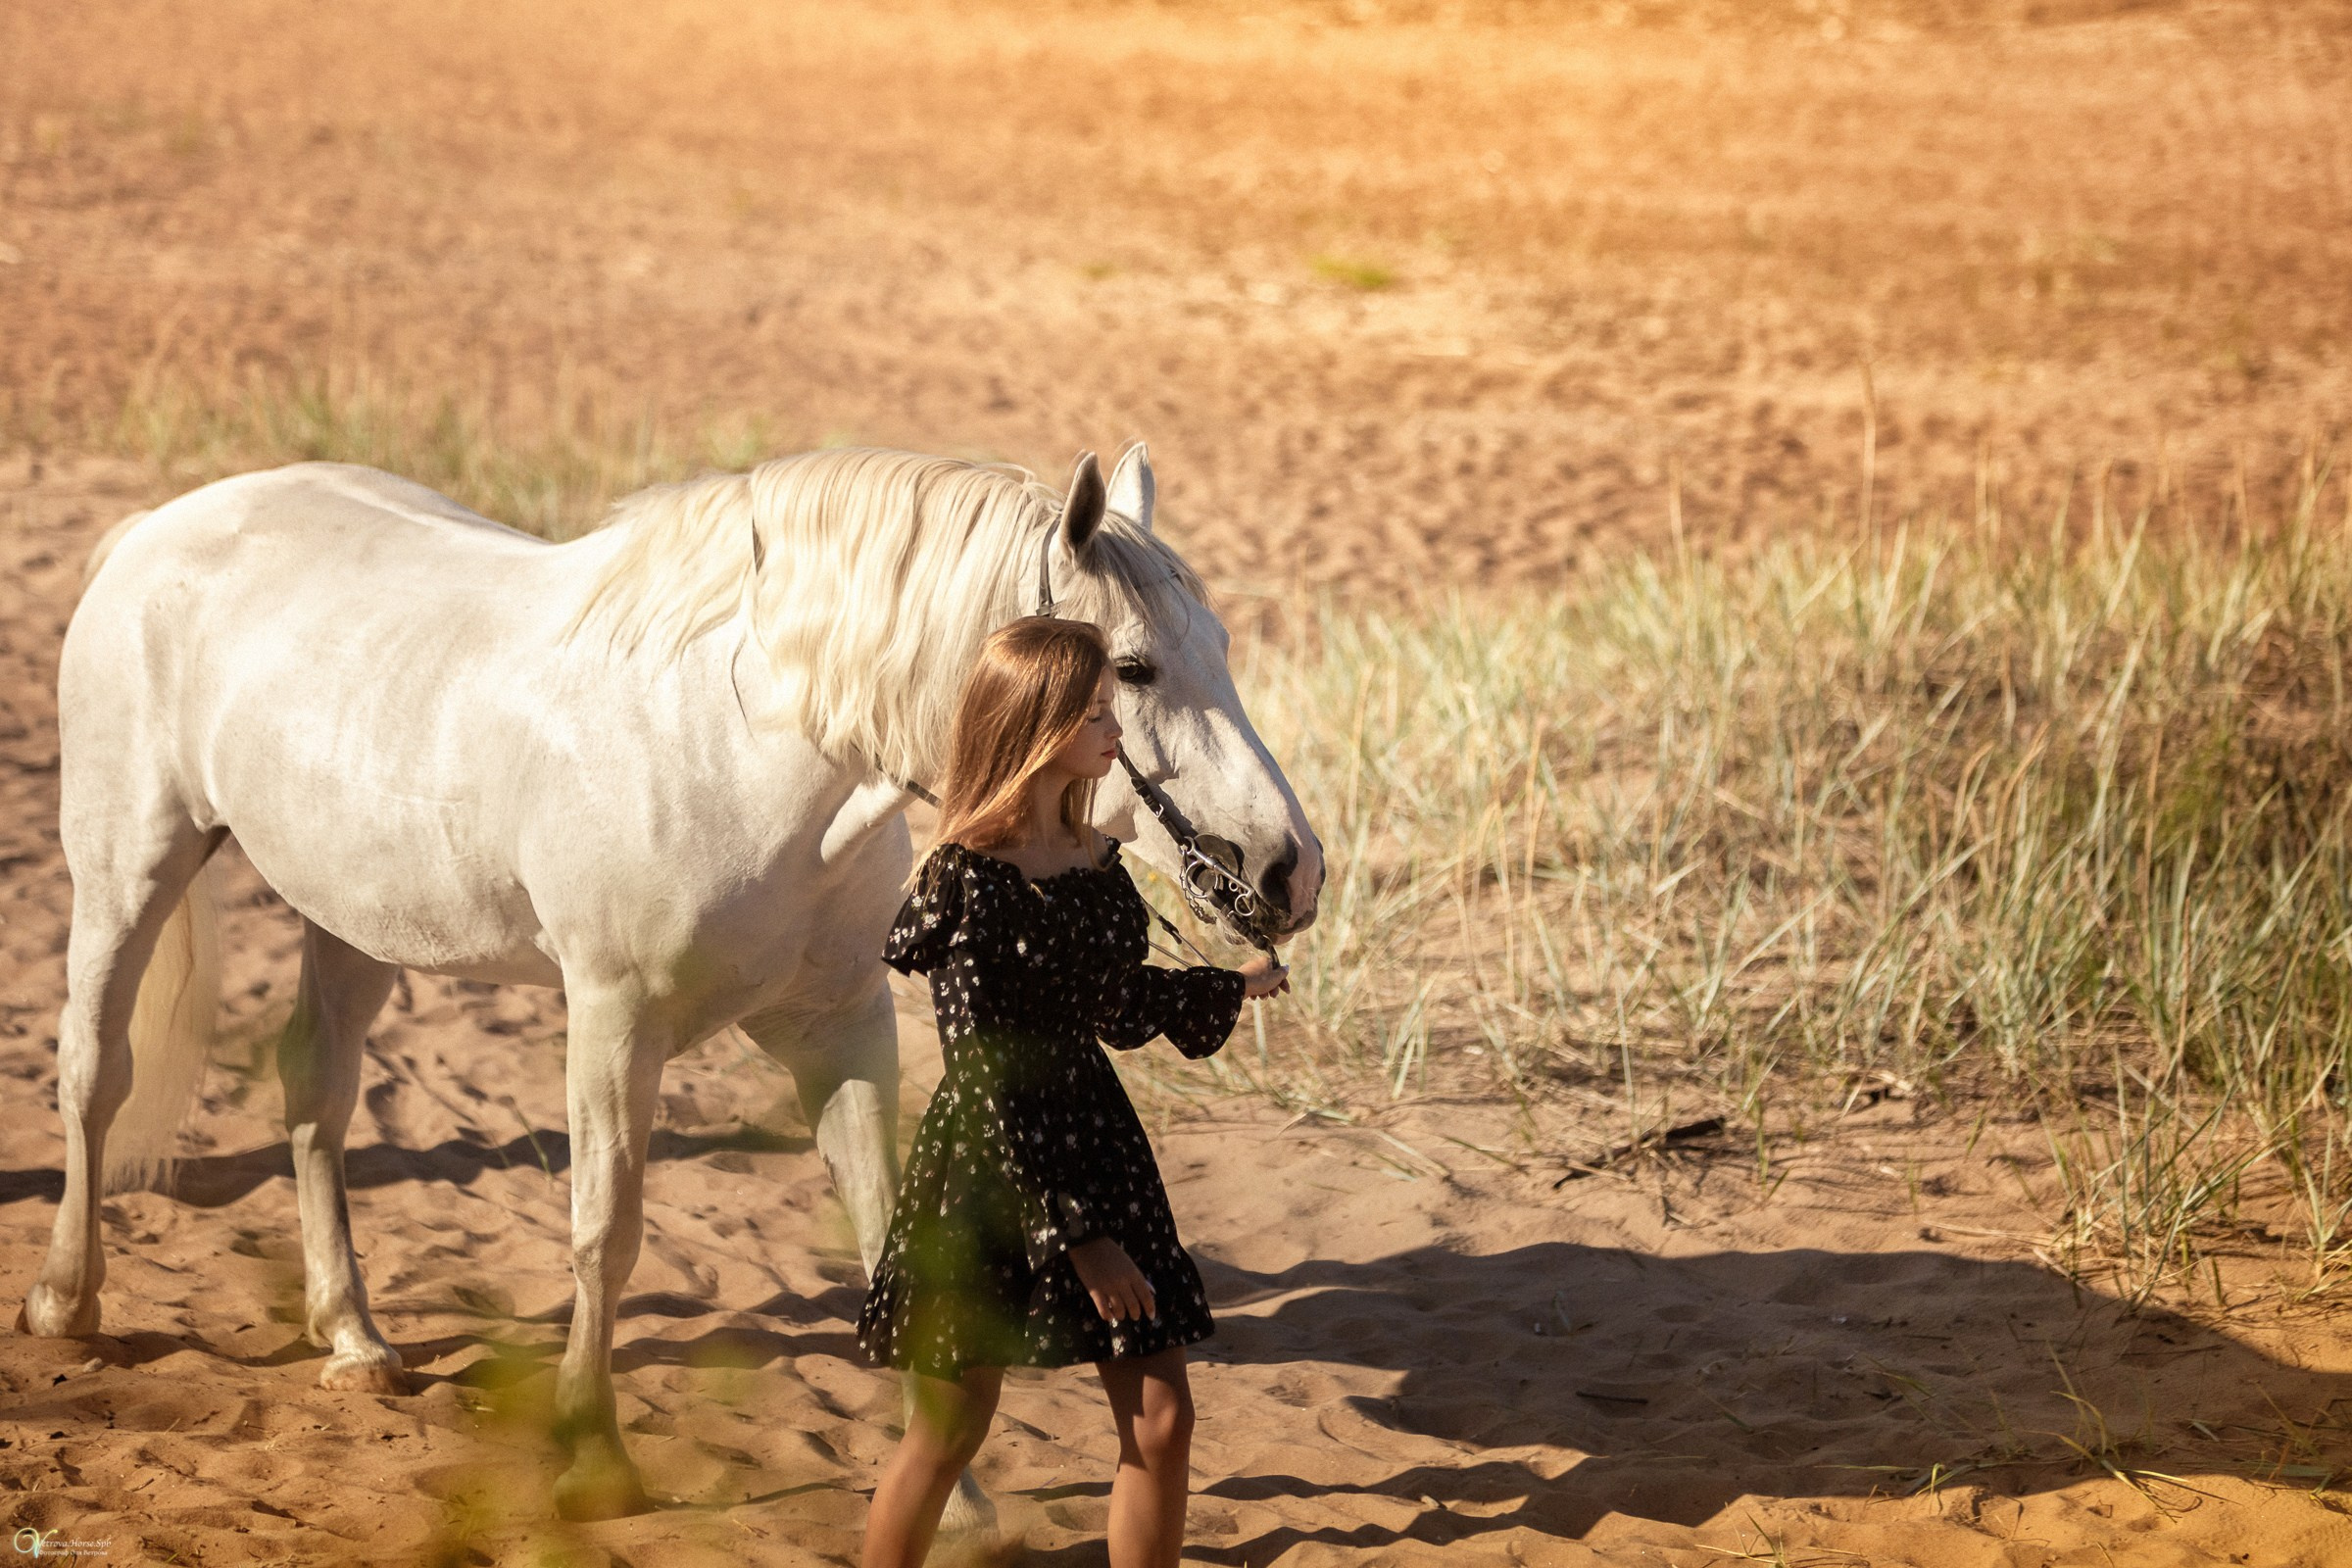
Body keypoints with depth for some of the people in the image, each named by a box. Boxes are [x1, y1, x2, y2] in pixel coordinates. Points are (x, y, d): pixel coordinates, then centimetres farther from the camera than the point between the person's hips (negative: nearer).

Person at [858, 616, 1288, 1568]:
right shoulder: (967, 881, -18)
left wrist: (1230, 988, 35)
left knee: (1159, 1422, 1)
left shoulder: (1097, 863, 3)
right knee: (950, 1430, 6)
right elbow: (988, 1077, -19)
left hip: (1096, 1141, 6)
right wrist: (1074, 1234, -20)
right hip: (987, 1168, -6)